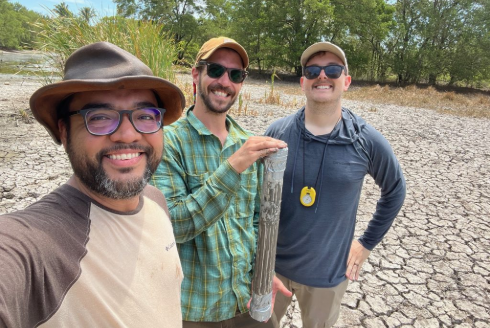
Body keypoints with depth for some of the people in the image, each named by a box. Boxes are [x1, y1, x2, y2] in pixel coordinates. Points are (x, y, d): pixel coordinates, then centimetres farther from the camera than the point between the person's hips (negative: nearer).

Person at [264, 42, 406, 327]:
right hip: (271, 264, 1)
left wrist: (367, 243, 4)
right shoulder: (277, 132, -11)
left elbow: (395, 190, 5)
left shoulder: (368, 141, -12)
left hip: (328, 272, 0)